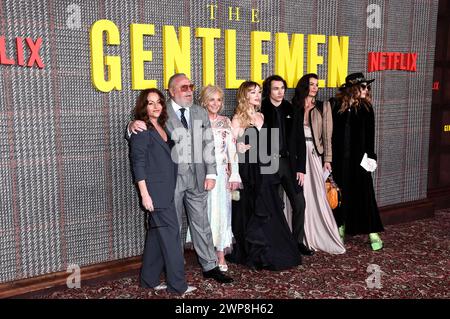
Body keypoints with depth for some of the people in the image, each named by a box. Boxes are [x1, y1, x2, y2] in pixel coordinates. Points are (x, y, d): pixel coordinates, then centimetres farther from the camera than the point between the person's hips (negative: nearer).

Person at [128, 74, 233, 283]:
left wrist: (211, 173, 2)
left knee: (201, 223, 11)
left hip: (197, 177, 3)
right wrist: (132, 126, -23)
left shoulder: (201, 113, 11)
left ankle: (210, 266, 22)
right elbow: (141, 136, 2)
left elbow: (208, 144, 10)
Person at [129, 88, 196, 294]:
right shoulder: (141, 130, -8)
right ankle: (177, 284, 2)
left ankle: (149, 280, 22)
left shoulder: (162, 128, 16)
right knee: (171, 234, -6)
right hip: (154, 191, -8)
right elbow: (138, 164, -13)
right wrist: (145, 194, -18)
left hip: (166, 191, 8)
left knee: (157, 235, 12)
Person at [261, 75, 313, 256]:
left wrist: (301, 168, 1)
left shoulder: (291, 111, 7)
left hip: (288, 162, 4)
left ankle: (298, 242, 17)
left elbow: (300, 140, 7)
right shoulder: (261, 111, -3)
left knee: (299, 203, 2)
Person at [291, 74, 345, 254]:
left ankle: (322, 238, 9)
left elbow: (327, 134, 1)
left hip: (314, 153, -1)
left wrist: (327, 159, -4)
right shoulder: (295, 107, 9)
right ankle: (305, 237, 11)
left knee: (317, 195, -3)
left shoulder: (323, 107, 6)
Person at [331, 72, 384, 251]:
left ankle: (373, 233, 8)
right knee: (340, 192, 8)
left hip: (359, 158, 0)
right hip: (339, 157, 0)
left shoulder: (366, 107, 2)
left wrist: (370, 156, -5)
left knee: (364, 193, 1)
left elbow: (370, 134, 2)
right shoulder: (335, 105, -1)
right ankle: (340, 228, 23)